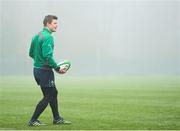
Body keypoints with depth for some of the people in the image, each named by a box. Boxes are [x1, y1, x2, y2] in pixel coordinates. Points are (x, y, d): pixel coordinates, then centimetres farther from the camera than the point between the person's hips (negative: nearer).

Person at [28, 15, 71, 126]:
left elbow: (31, 53, 18)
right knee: (48, 96, -2)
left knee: (53, 93, 19)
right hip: (45, 71, -10)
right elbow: (47, 55, -26)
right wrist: (57, 68, -19)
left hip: (37, 69, 10)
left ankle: (57, 118, 26)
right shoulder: (48, 37, -17)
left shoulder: (37, 36, 12)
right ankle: (33, 120, 0)